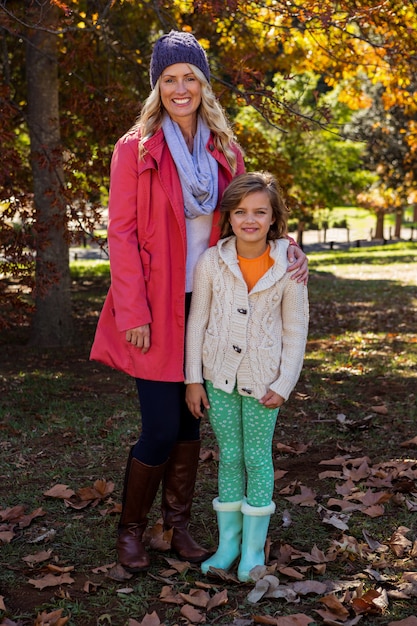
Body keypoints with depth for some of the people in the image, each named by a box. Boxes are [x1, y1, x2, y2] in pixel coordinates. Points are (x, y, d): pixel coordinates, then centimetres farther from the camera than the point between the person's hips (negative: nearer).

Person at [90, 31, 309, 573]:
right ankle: (130, 530, 19)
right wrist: (134, 313, -14)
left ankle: (178, 525, 28)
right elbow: (121, 233, -8)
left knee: (189, 420, 12)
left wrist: (285, 250, -7)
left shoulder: (224, 152, 8)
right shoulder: (136, 148, -5)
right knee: (162, 427, -4)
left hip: (205, 305, 4)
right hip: (157, 308, -4)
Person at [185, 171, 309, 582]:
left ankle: (254, 548, 21)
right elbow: (197, 321, 0)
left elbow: (296, 329, -3)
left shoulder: (288, 265, -9)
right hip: (219, 375, 2)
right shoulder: (211, 262, -7)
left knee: (257, 458, 7)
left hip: (262, 378, -1)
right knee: (229, 456, 11)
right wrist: (193, 379, 0)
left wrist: (284, 384, -6)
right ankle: (228, 542, 24)